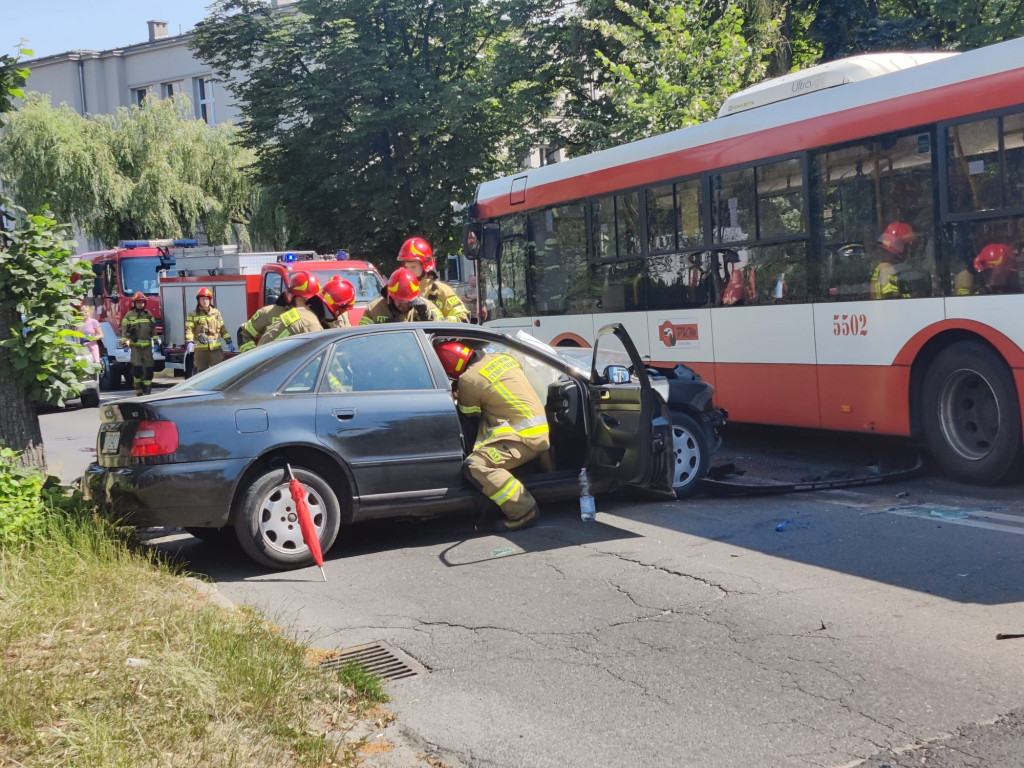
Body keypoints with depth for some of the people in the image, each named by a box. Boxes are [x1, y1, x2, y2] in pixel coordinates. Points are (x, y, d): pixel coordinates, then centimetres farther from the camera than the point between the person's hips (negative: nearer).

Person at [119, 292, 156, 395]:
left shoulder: (149, 314, 12)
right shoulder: (129, 315, 4)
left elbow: (154, 329, 15)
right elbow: (124, 330, 2)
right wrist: (124, 342, -6)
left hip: (147, 345, 3)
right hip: (135, 345, -3)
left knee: (148, 367, 1)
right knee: (137, 366, -11)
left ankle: (147, 389, 10)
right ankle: (138, 390, -3)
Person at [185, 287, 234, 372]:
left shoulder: (216, 312, 11)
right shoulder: (193, 314, 2)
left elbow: (222, 328, 14)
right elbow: (189, 329, -6)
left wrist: (229, 341, 9)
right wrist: (189, 342, -22)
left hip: (216, 347, 2)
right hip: (201, 348, -1)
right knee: (201, 371, 6)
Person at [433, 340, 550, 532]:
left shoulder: (468, 380, -12)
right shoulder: (503, 357, 12)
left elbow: (470, 415, 3)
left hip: (523, 437, -10)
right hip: (542, 432, 10)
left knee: (475, 466, -21)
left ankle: (524, 511, -24)